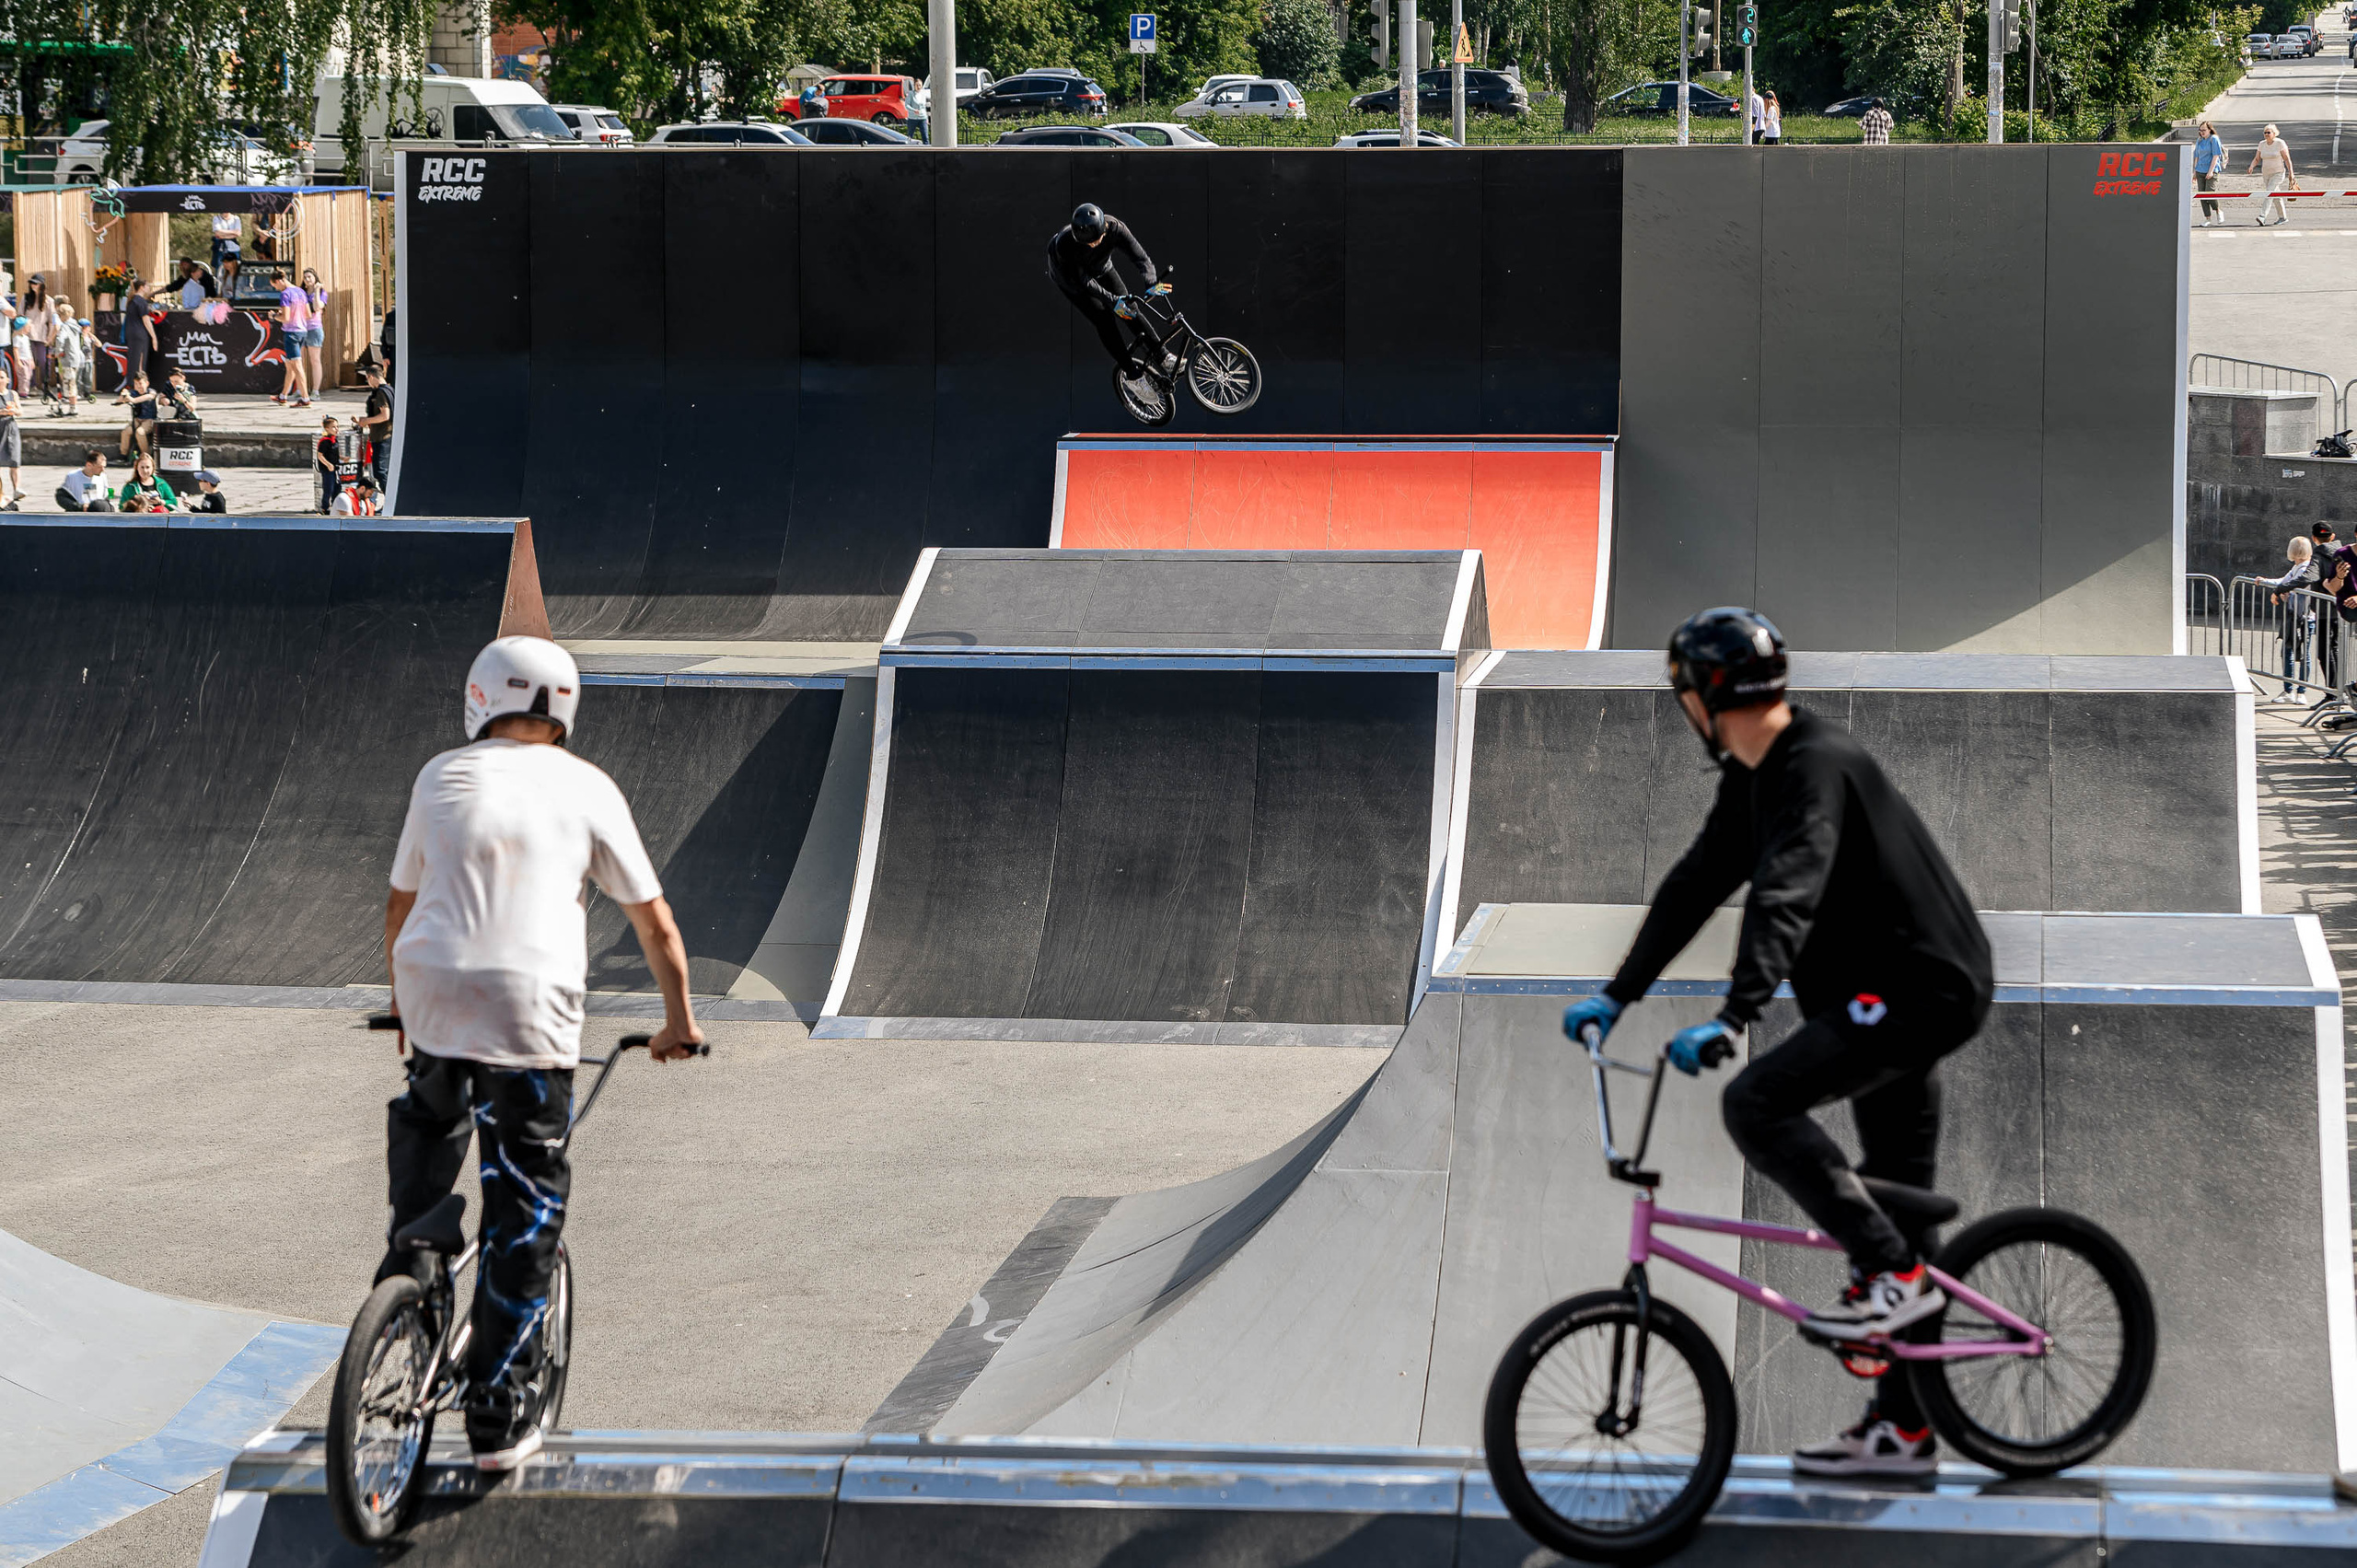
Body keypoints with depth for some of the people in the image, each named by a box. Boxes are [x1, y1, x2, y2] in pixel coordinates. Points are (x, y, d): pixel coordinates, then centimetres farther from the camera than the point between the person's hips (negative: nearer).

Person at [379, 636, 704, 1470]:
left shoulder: (442, 776, 14)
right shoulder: (586, 788, 10)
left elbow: (400, 905, 24)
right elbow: (653, 920, 14)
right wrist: (679, 1017, 28)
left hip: (433, 992, 2)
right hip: (531, 1004, -2)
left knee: (429, 1118, 36)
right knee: (523, 1208, 5)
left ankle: (403, 1273, 28)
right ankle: (497, 1415, 5)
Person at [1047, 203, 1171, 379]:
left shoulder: (1115, 228, -35)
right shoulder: (1064, 244, -42)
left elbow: (1139, 256, -35)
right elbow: (1082, 281, -33)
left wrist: (1150, 285, -52)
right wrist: (1111, 301, -38)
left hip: (1101, 269, 3)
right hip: (1070, 275, -3)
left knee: (1130, 309, -5)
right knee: (1103, 318, -13)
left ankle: (1164, 357, 8)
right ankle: (1131, 371, -2)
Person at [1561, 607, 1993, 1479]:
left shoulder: (1816, 765, -20)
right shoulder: (1753, 777, 11)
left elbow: (1786, 896, -33)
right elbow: (1696, 885, 16)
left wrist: (1734, 1020, -44)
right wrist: (1618, 995, 13)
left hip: (1919, 989, -10)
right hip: (1897, 992, 10)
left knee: (1758, 1104, -23)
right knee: (1889, 1204, 12)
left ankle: (1893, 1274, -17)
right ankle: (1901, 1430, 18)